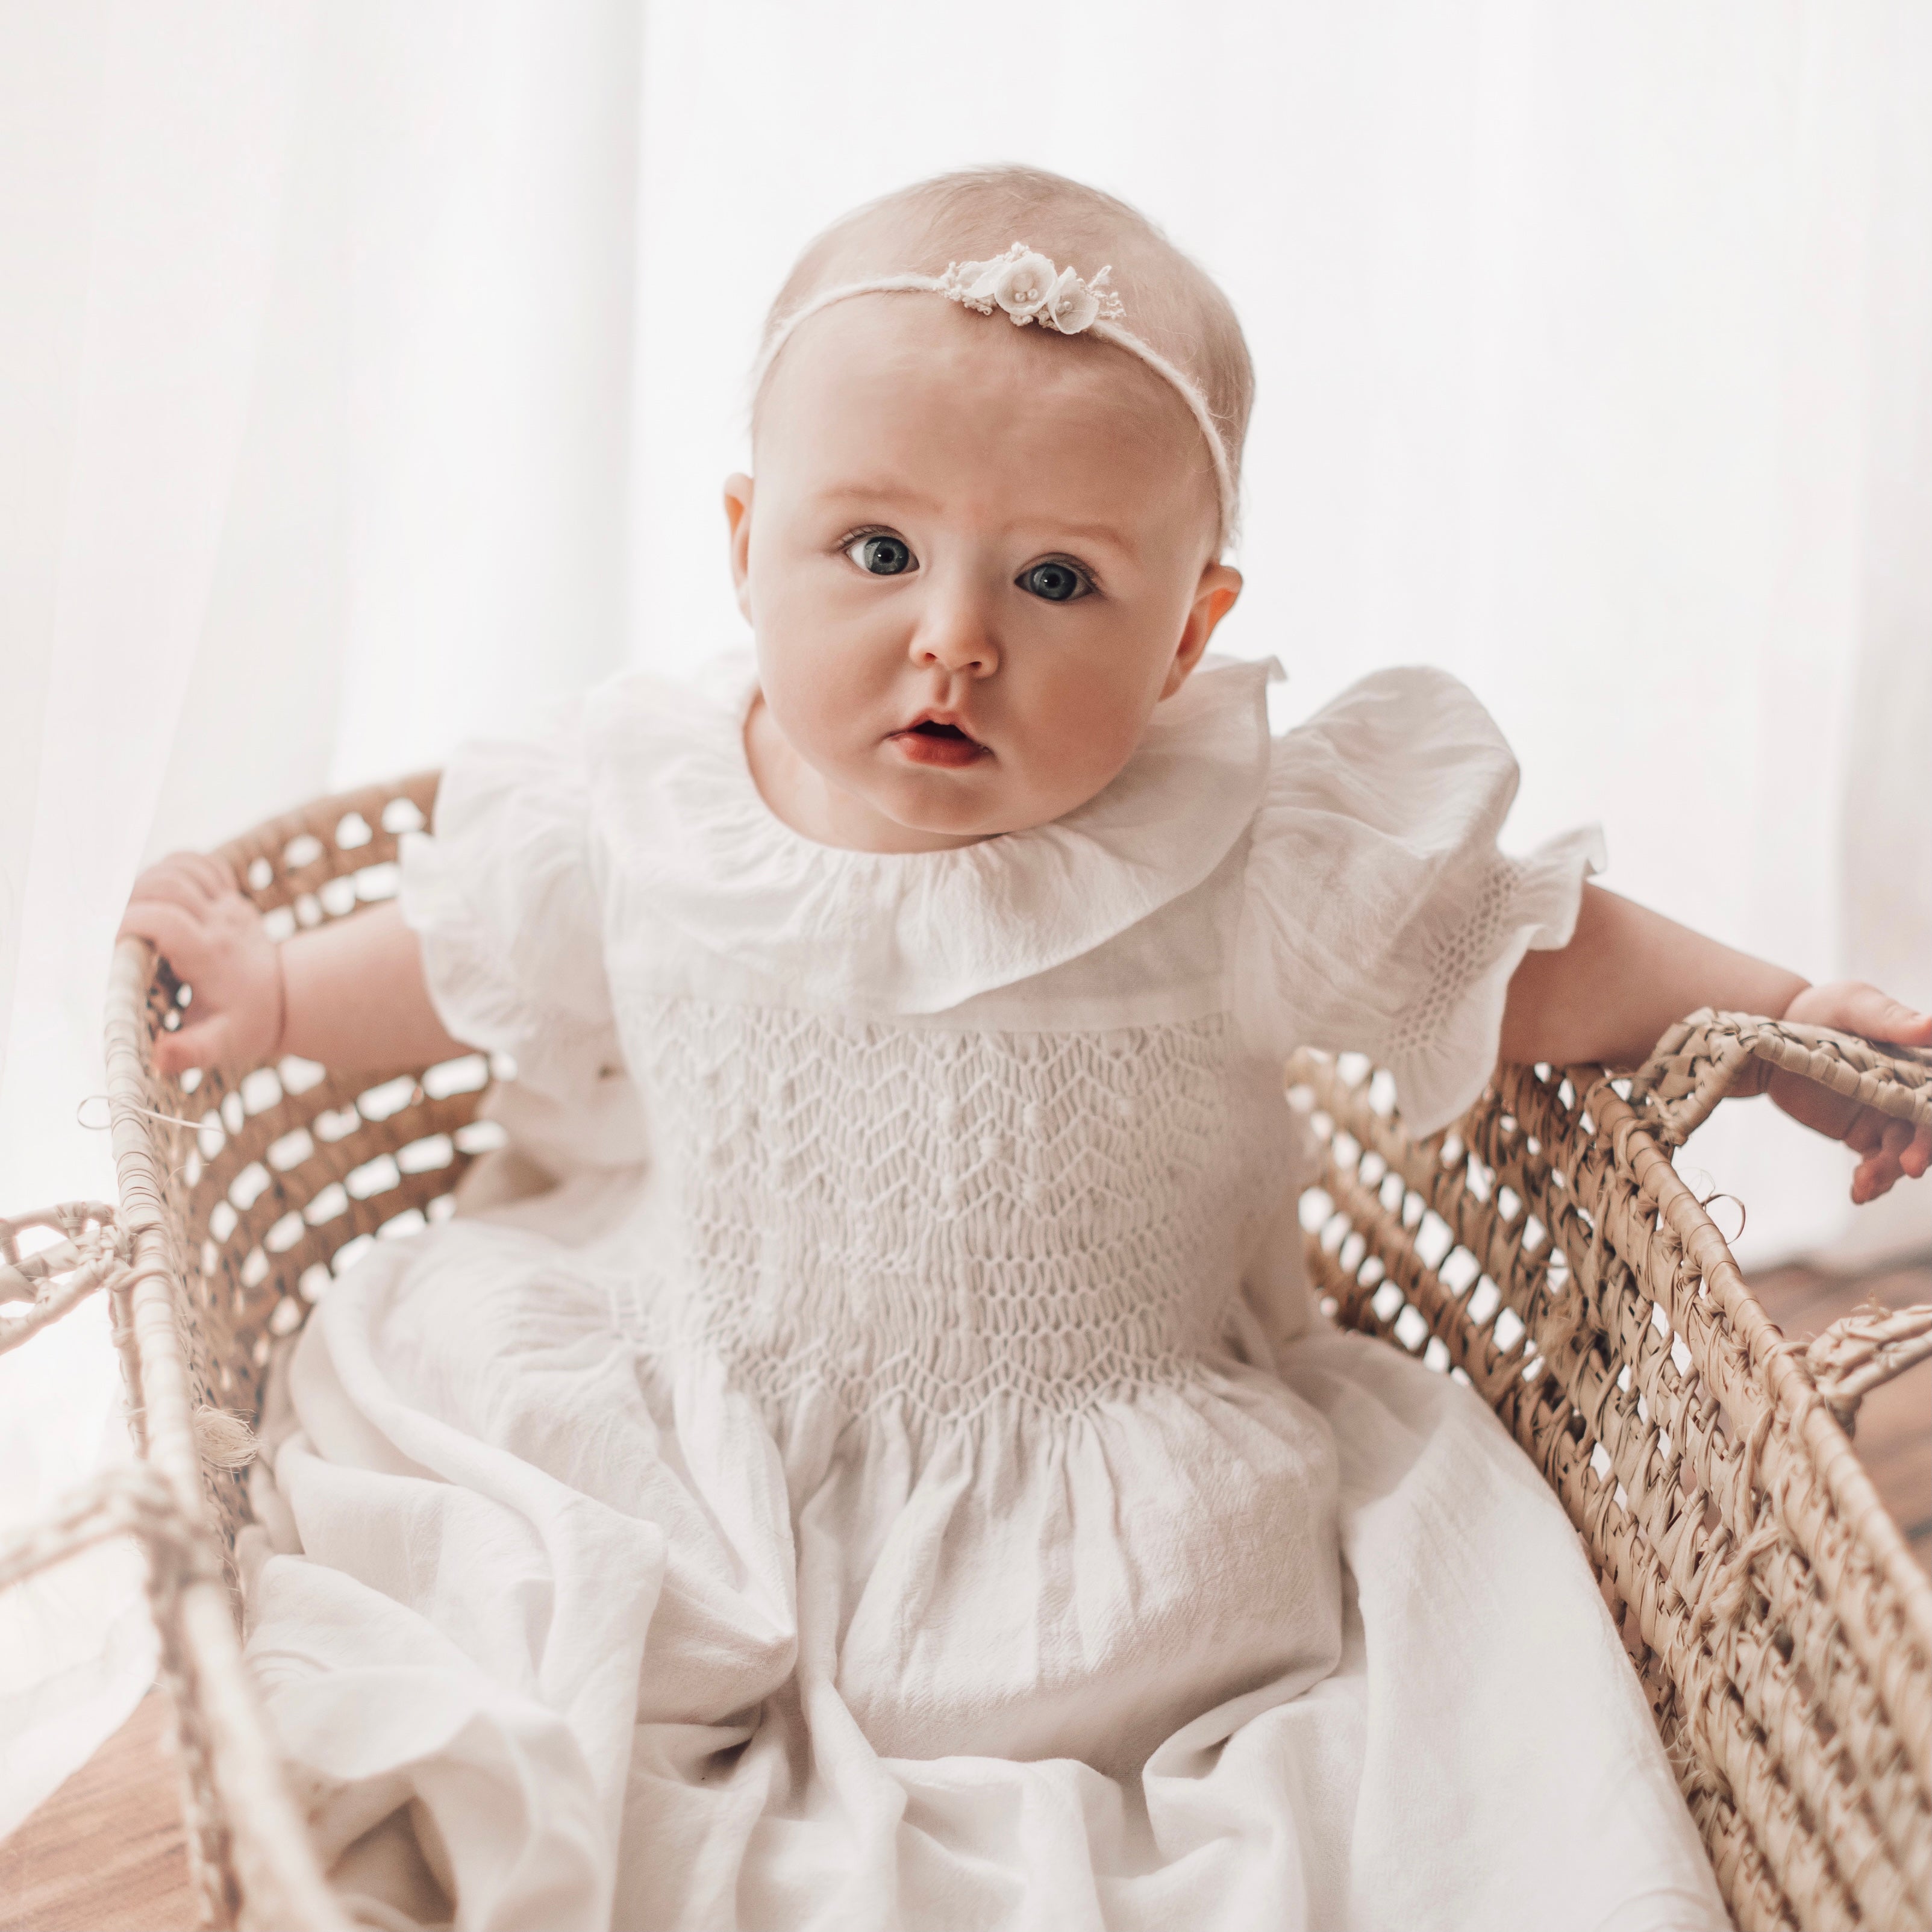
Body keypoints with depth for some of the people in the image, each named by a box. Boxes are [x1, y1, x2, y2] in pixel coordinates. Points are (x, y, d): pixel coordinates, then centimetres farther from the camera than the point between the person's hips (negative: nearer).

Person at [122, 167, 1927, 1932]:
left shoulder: (1250, 864, -19)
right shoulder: (636, 818, -11)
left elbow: (1522, 962, -6)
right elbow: (480, 960, 10)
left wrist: (1782, 1017, -11)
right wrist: (278, 994, 4)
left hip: (1103, 1514, -2)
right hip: (674, 1433, 3)